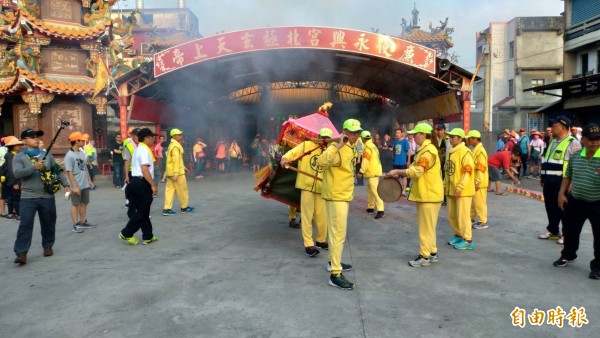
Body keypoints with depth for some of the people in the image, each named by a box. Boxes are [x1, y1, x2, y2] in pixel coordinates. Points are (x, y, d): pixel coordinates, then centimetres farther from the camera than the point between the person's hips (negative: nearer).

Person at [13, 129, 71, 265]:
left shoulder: (47, 155, 10)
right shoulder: (19, 157, 0)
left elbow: (59, 171, 13)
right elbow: (17, 173, -16)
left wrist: (66, 185, 2)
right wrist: (34, 167, -27)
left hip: (47, 196, 3)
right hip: (28, 197, -3)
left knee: (48, 224, 11)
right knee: (25, 225, -8)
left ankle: (48, 246, 29)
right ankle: (21, 253, -6)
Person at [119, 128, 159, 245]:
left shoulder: (138, 149, 18)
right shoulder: (144, 150, -14)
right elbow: (145, 170, -22)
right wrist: (153, 185, -20)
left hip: (136, 181, 11)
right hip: (142, 183, -11)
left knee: (143, 211, 12)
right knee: (142, 212, -1)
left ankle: (148, 236, 18)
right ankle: (126, 233, 5)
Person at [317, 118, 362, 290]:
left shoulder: (352, 148, 10)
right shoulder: (337, 148, -19)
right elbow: (321, 162, -38)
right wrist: (337, 146, -39)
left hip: (345, 195, 10)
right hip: (336, 196, -10)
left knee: (335, 231, 21)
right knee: (338, 234, -8)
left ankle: (334, 262, 36)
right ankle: (335, 274, -3)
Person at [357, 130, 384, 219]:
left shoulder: (368, 146, -13)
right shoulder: (372, 145, 18)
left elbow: (366, 160, -20)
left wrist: (361, 171, -18)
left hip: (373, 172, -11)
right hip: (373, 171, 11)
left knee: (375, 191, -12)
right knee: (370, 190, 17)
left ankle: (380, 210, -15)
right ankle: (370, 207, 23)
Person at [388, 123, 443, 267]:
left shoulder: (428, 151, -19)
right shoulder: (423, 150, 15)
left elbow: (416, 171, -24)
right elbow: (415, 169, 14)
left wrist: (397, 171, -17)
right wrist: (399, 173, 4)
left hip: (429, 195, -10)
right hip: (424, 194, 10)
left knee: (426, 227, -2)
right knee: (427, 226, 17)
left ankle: (424, 257, 6)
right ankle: (432, 253, 26)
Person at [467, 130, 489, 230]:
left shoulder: (480, 151, -18)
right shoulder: (475, 149, 13)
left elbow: (481, 168, -22)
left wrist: (477, 182, -23)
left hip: (479, 183, -10)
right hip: (474, 181, 10)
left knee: (479, 202, -2)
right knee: (472, 201, 17)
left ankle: (483, 222, 7)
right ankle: (471, 218, 29)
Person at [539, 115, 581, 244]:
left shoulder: (572, 143, -12)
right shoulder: (553, 141, 15)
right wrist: (543, 176, 21)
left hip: (562, 182, -8)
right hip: (549, 181, 8)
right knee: (551, 207, 15)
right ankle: (552, 231, 28)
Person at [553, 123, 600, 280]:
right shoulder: (575, 157, 1)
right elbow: (567, 176, 13)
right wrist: (562, 193, 5)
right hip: (575, 201, 4)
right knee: (570, 230, 18)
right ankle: (568, 255, 40)